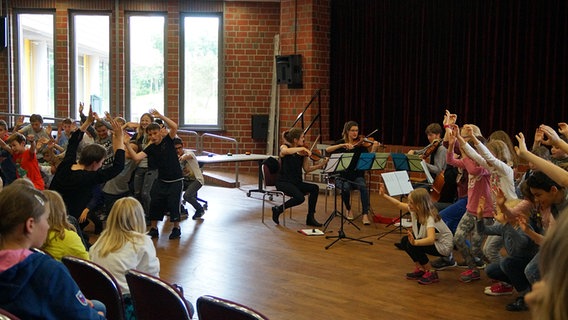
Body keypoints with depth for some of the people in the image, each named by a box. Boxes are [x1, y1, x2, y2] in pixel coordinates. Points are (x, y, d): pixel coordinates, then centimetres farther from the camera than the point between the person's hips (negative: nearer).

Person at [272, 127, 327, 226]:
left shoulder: (302, 153, 9)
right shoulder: (284, 147, -5)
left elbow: (307, 169, 7)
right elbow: (285, 151, -32)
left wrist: (320, 165, -7)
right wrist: (302, 148, -30)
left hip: (297, 183, 6)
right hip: (283, 182, -6)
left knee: (315, 188, -18)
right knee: (300, 197, -30)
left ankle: (310, 217, -7)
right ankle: (278, 209, -6)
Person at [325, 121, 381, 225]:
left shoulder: (361, 144, 4)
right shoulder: (341, 142, 4)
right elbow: (327, 150, -14)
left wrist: (374, 149, -28)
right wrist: (343, 145, -24)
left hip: (357, 175, 1)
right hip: (342, 176, 0)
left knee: (363, 186, -31)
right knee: (346, 187, -31)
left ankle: (365, 214, -27)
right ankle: (349, 209, -3)